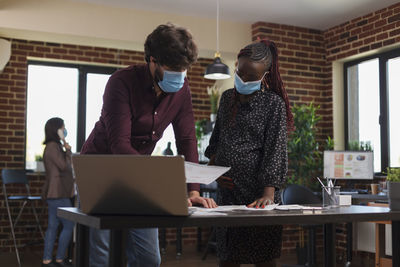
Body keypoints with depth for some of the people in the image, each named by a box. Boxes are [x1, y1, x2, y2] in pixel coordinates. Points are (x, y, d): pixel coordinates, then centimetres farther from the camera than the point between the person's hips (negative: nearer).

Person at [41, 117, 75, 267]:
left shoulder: (55, 146, 18)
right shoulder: (53, 146, -13)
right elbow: (64, 166, -16)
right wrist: (68, 150, -8)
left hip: (56, 193, 10)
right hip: (58, 194, -10)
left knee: (53, 226, 10)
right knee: (69, 225, -6)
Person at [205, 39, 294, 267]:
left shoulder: (274, 103, -4)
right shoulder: (227, 98, 13)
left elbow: (276, 149, -12)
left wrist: (268, 193, -22)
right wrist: (214, 168, 4)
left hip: (258, 192, -5)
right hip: (228, 191, 5)